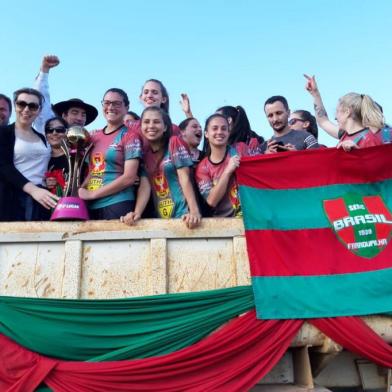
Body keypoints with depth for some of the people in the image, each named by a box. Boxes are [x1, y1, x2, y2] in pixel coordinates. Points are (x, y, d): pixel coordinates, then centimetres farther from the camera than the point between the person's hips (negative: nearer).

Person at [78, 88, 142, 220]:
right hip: (91, 205, 5)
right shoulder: (94, 136, 12)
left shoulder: (130, 136, -4)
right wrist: (81, 190, -3)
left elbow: (129, 177, -12)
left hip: (117, 204, -5)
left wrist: (92, 194, -11)